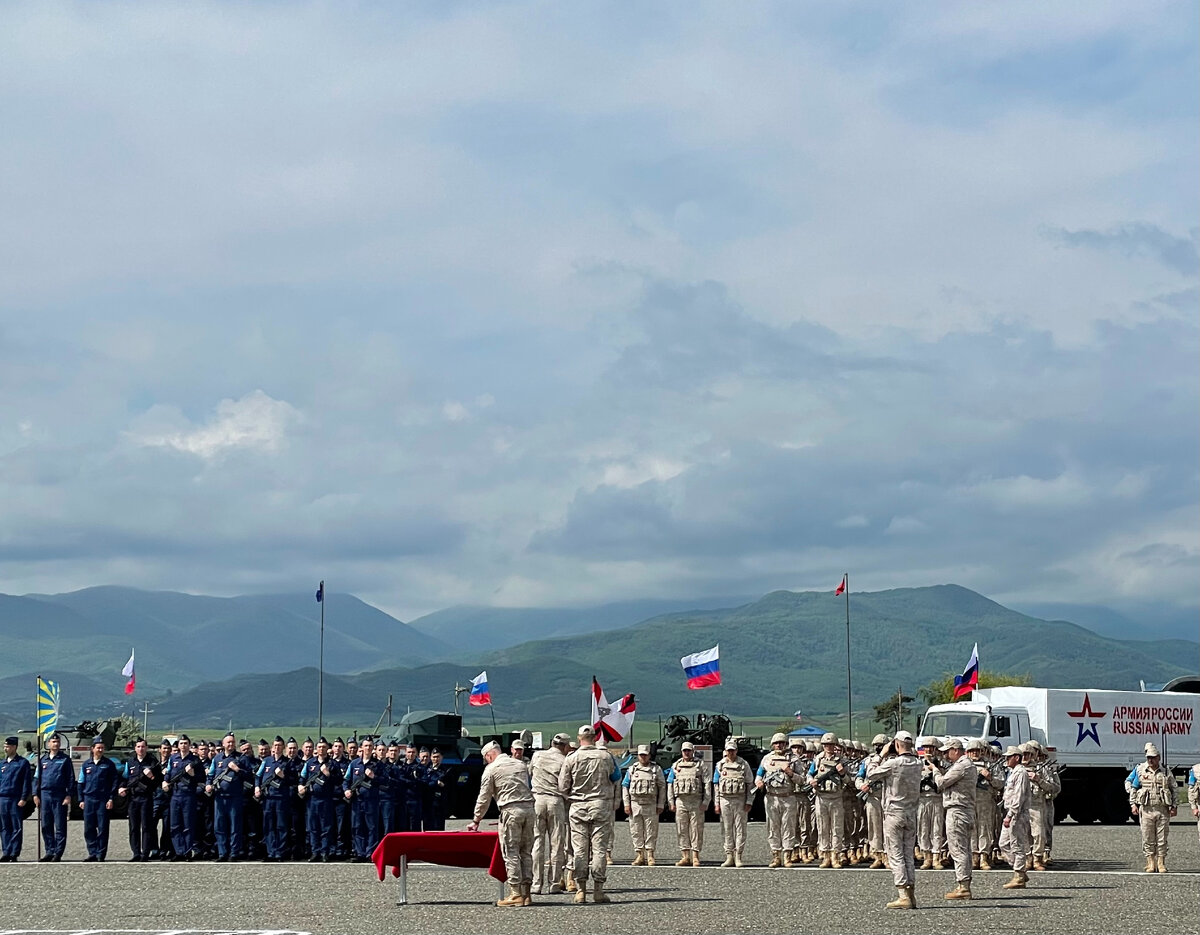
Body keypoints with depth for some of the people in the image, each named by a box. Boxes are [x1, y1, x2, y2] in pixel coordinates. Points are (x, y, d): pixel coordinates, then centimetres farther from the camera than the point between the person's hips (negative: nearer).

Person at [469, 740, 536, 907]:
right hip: (529, 808, 5)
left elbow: (484, 798, 6)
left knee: (511, 852, -3)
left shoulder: (491, 769, 3)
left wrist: (476, 821, 16)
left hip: (510, 810, -5)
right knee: (526, 852, 9)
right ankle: (526, 893, 8)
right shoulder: (521, 764, 19)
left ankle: (516, 894, -7)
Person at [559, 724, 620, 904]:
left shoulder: (571, 759, -3)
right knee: (599, 847, 0)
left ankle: (580, 889, 2)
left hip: (578, 808, 1)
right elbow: (616, 778, 9)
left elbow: (562, 787, 1)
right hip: (602, 805, 0)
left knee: (580, 849, 4)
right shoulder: (606, 756, -2)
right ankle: (598, 889, -3)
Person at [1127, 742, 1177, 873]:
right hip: (1146, 809, 0)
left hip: (1163, 809, 0)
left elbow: (1174, 789, 12)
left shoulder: (1166, 772, 7)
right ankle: (1150, 863, 8)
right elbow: (1133, 788, 11)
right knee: (1148, 838, 0)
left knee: (1162, 838, 2)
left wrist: (1173, 806, 4)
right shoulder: (1140, 770, 6)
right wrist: (1133, 804, 3)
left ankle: (1161, 863, 9)